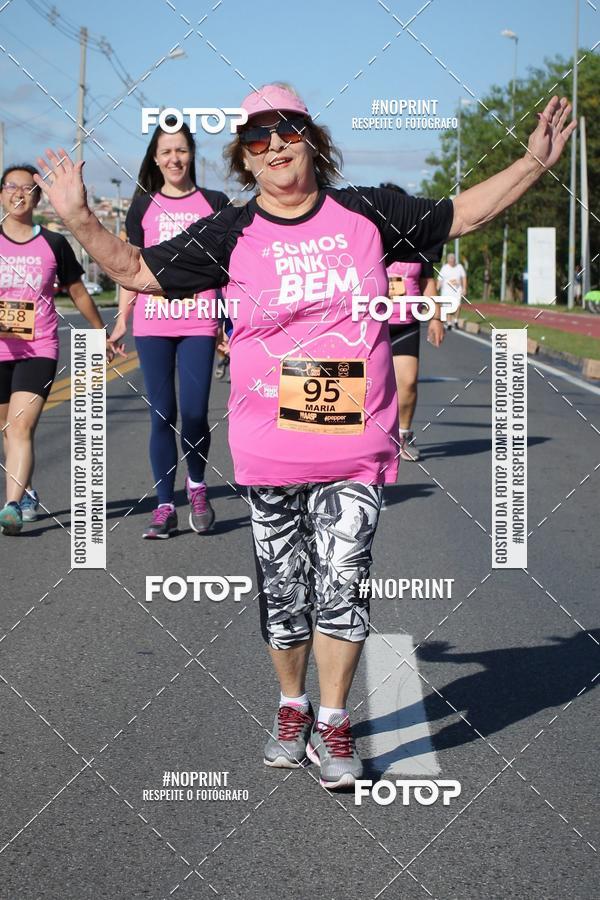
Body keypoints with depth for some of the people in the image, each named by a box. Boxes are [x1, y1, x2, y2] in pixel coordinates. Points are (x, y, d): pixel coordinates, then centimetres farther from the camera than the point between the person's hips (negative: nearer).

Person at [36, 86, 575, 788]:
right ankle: (291, 707, 30)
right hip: (268, 449, 0)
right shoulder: (230, 235, 1)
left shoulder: (367, 213, 3)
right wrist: (79, 219, -7)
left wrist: (534, 163, 4)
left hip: (355, 445, 0)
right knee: (282, 589, 10)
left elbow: (462, 215, 12)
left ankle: (332, 724, 10)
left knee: (343, 583, -4)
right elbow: (136, 270, 5)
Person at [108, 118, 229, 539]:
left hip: (199, 323, -1)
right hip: (153, 324, 1)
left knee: (194, 414, -8)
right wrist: (122, 320, 8)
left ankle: (197, 485, 19)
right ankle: (165, 507, 7)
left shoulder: (214, 203, 8)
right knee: (162, 415, 2)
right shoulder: (145, 206, 10)